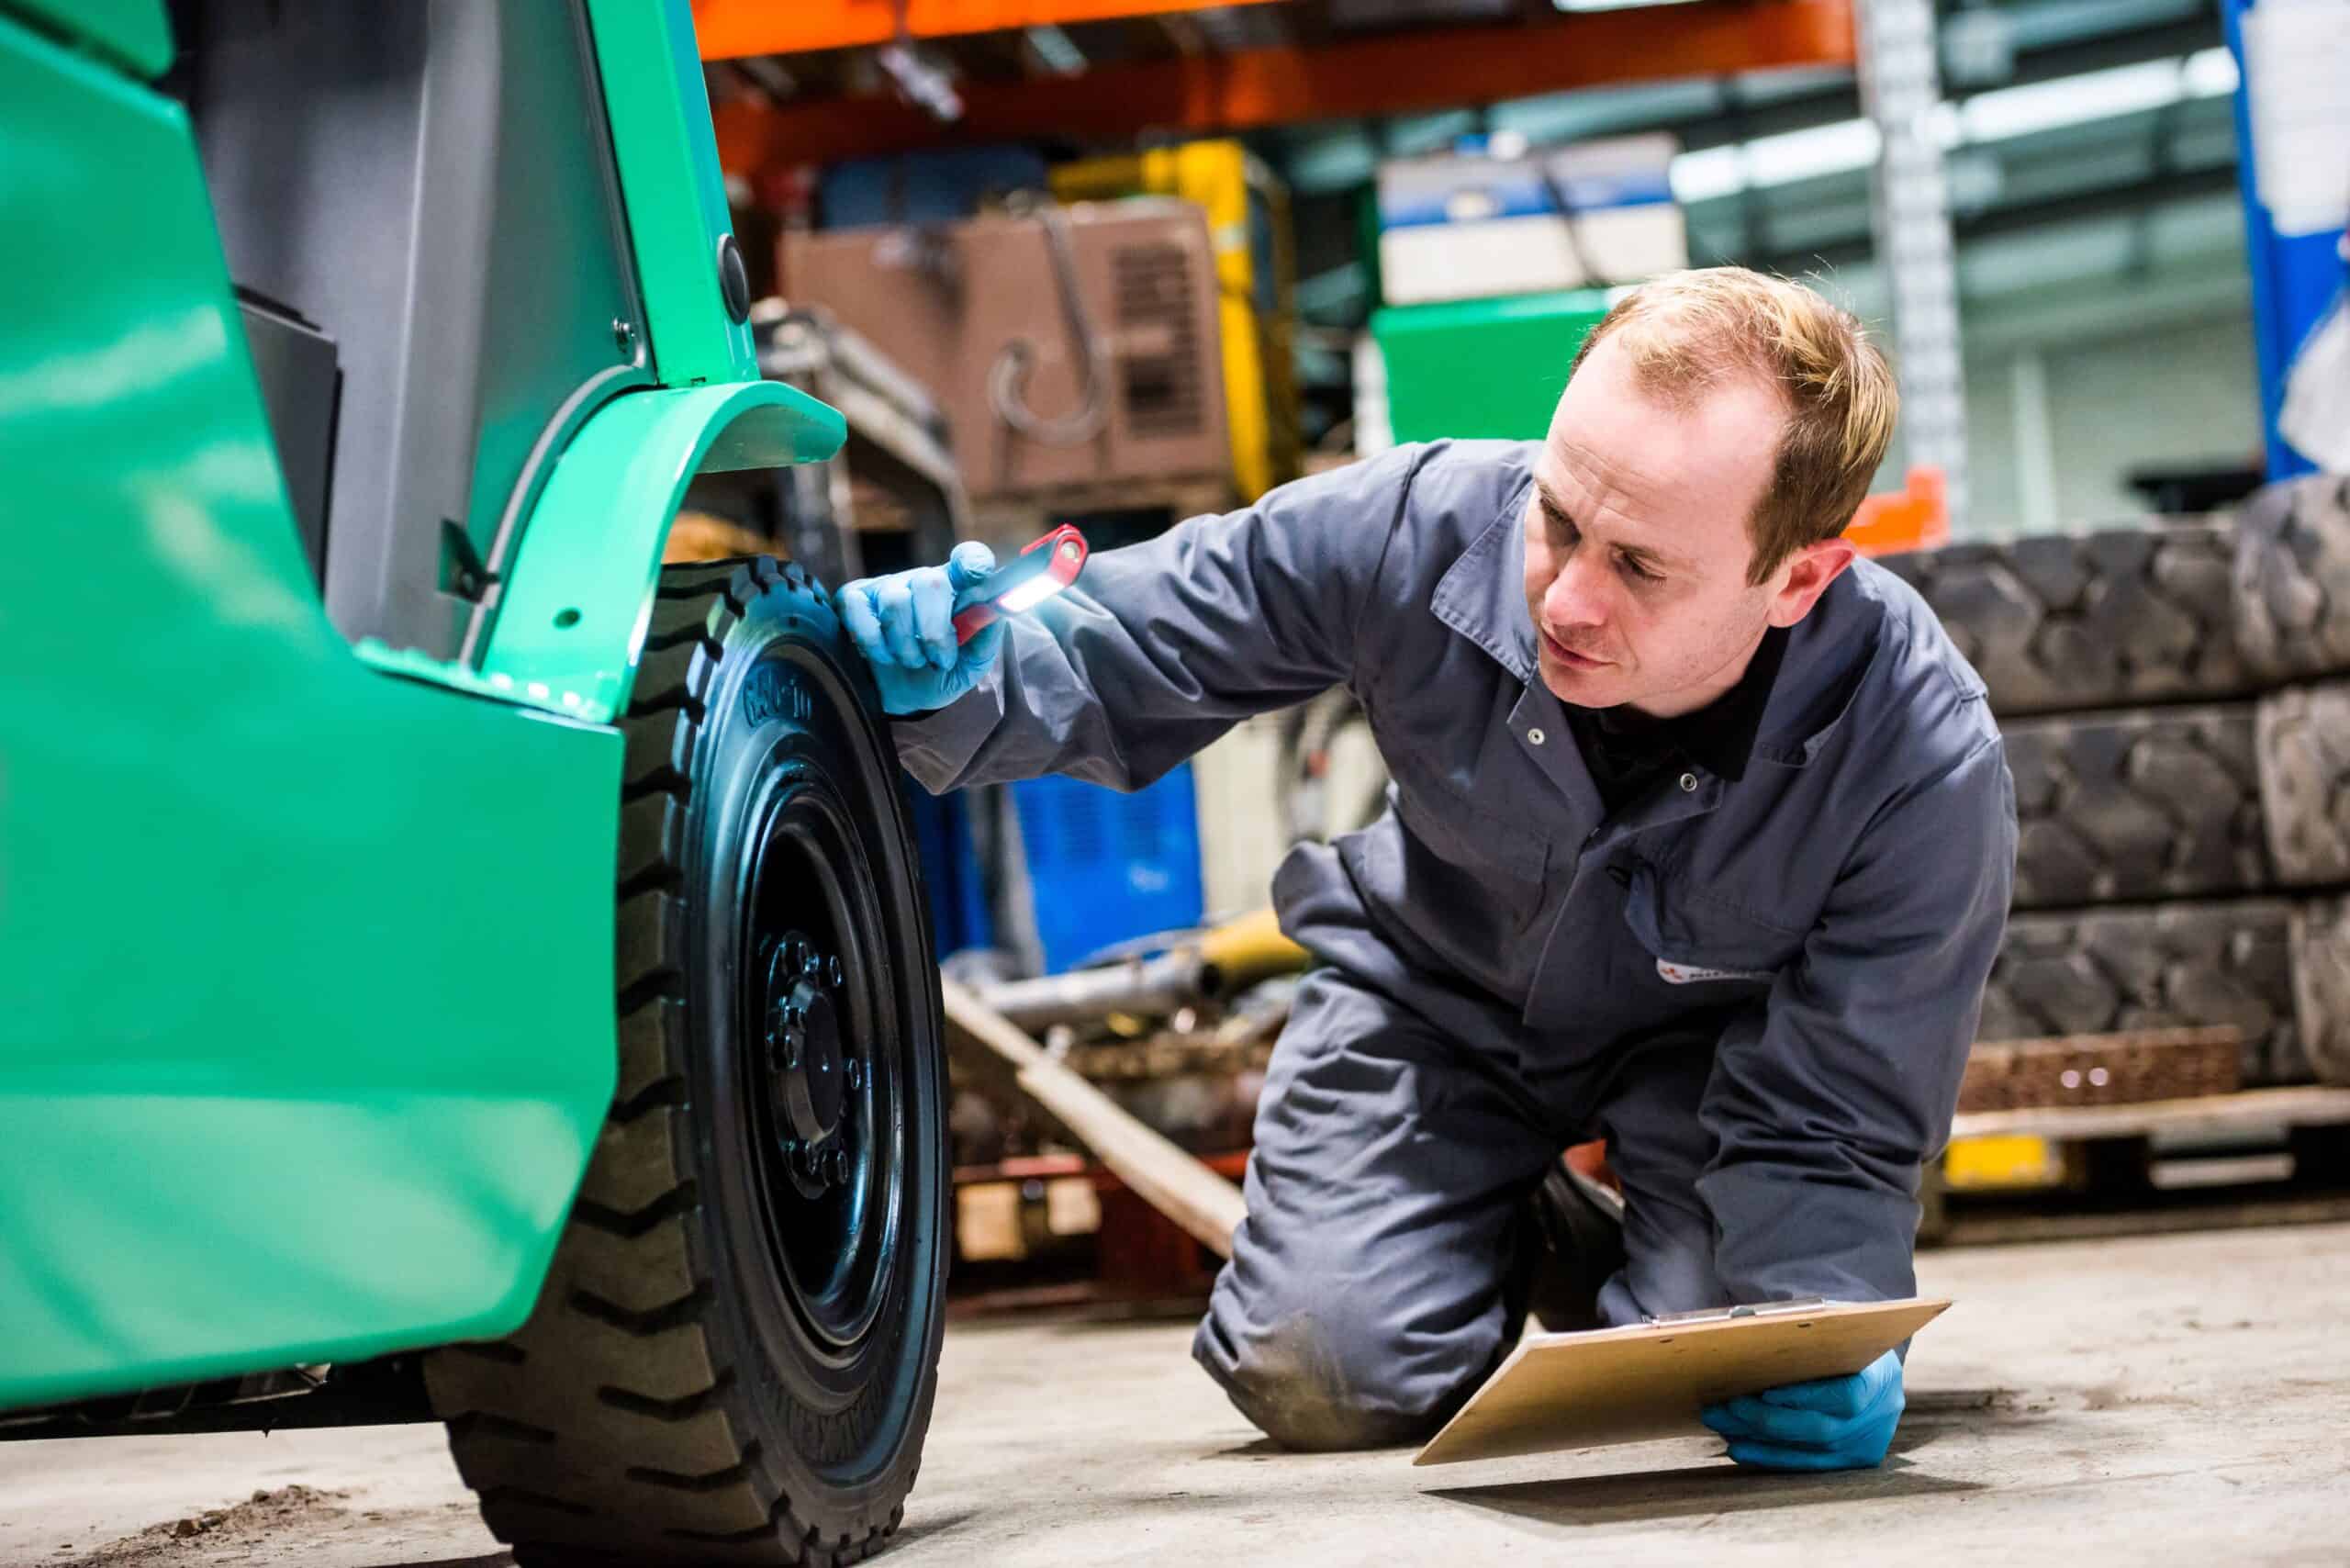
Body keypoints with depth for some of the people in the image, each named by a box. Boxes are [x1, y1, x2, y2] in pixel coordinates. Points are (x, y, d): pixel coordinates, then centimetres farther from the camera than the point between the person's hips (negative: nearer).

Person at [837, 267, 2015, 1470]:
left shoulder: (1925, 763, -36)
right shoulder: (1421, 532, -33)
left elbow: (1832, 1123, -26)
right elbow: (1117, 657, -18)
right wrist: (959, 683, -41)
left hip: (1716, 1027, -1)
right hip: (1438, 988, 1)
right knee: (1321, 1375, -14)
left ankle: (1618, 1252, 16)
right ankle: (1517, 1236, 23)